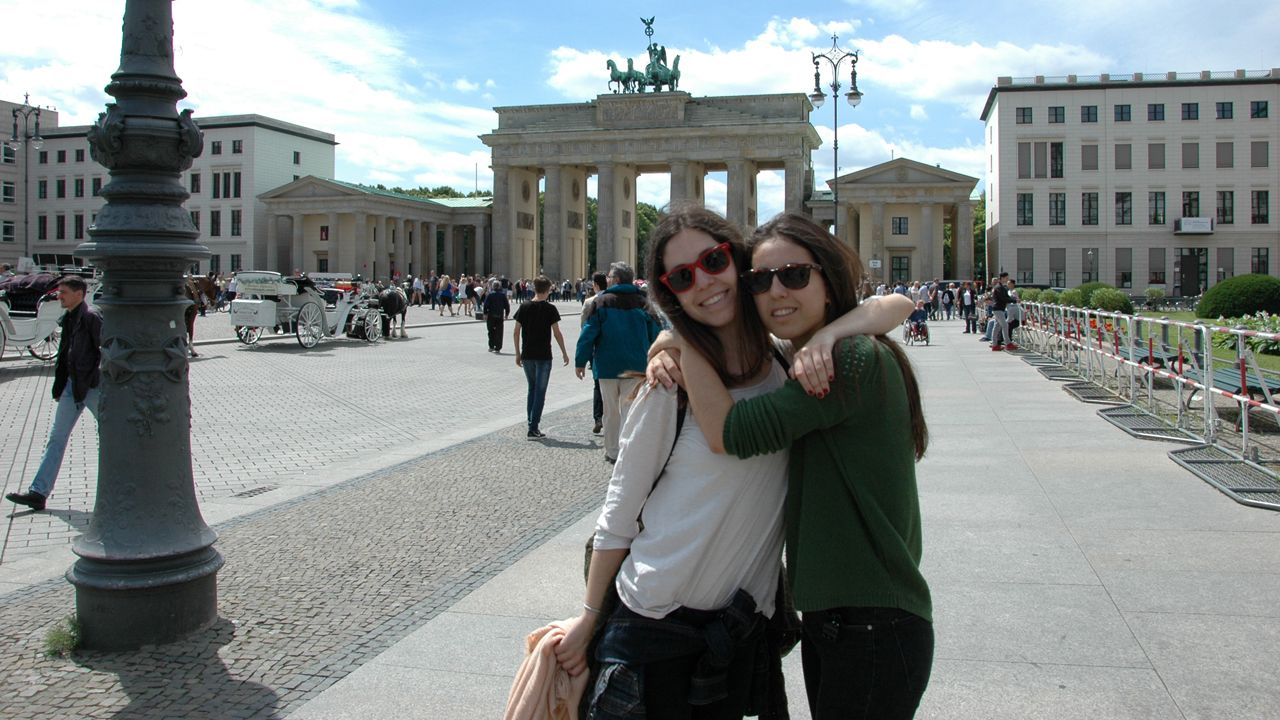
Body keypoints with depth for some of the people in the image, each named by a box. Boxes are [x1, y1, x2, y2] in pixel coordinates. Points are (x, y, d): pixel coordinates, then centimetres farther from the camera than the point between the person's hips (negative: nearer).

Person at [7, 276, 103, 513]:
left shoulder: (92, 317, -14)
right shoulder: (68, 319, 11)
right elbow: (64, 354, 17)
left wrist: (93, 380, -17)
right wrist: (59, 386, 14)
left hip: (92, 386, -8)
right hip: (72, 384, 8)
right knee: (56, 438, 6)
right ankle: (38, 492, 8)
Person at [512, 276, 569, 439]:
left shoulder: (524, 307, 0)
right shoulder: (550, 309, -8)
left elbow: (516, 332, 1)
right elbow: (557, 333, -8)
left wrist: (518, 353, 11)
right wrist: (564, 353, 3)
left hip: (527, 356, 4)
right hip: (543, 356, -3)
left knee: (532, 389, 18)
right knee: (540, 391, 2)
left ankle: (531, 424, 18)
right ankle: (533, 429, 0)